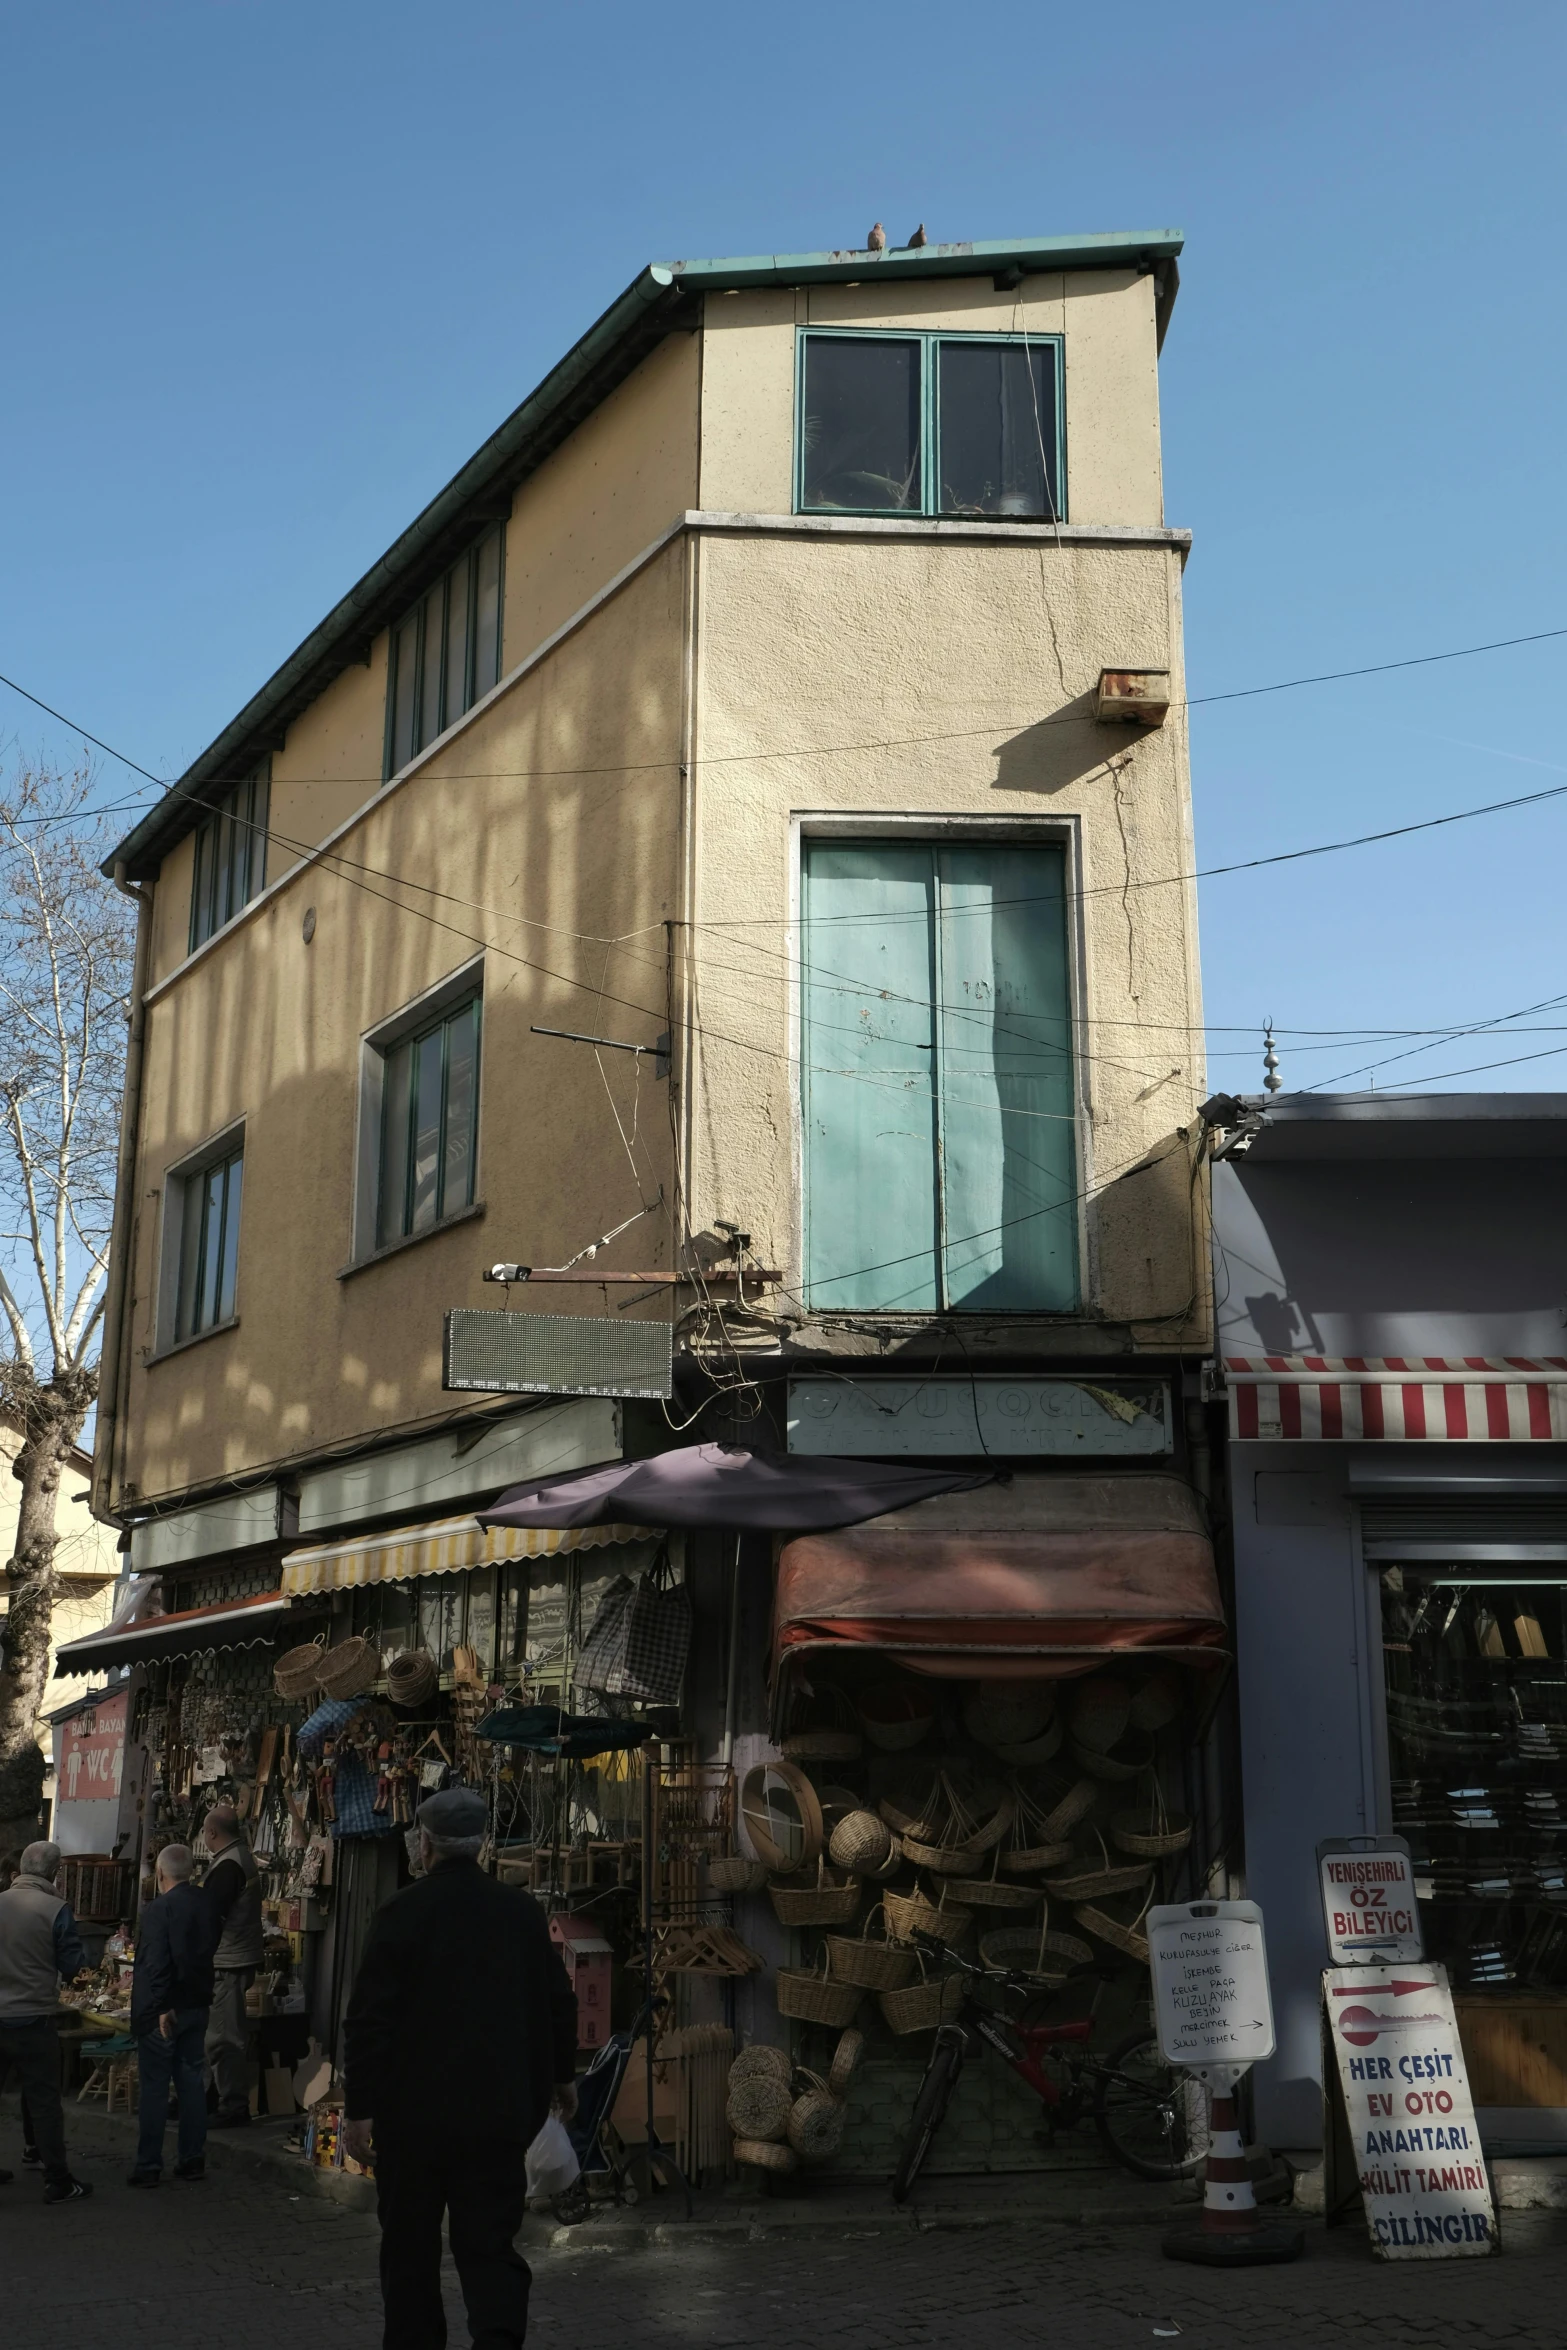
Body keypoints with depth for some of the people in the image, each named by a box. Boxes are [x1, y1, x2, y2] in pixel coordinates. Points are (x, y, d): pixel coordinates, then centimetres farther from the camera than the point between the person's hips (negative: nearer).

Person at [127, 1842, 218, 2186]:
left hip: (162, 2011, -7)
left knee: (153, 2087, 1)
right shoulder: (206, 1904, 4)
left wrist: (162, 2006, -19)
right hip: (197, 2005, 7)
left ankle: (149, 2166, 5)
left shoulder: (158, 1910, -17)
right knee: (191, 2081, 12)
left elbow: (156, 1963, -23)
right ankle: (193, 2158, 17)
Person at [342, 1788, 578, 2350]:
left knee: (411, 2245, 14)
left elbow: (369, 2018, -12)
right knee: (489, 2242, 5)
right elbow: (558, 2002, 9)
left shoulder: (403, 1911, -10)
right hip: (499, 2111, 2)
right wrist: (561, 2075, 24)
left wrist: (359, 2107, -6)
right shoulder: (522, 1910, 1)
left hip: (415, 2112, -2)